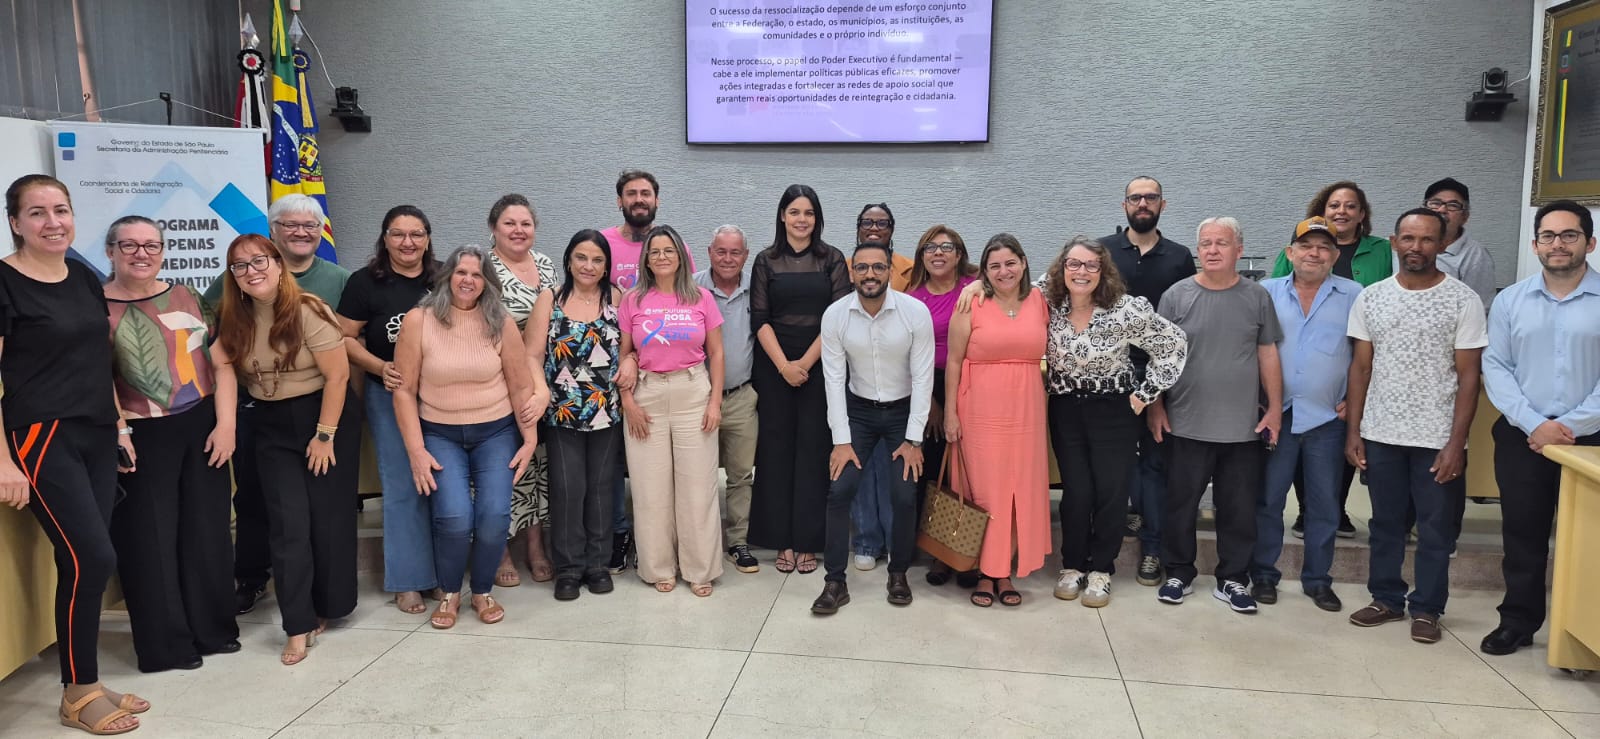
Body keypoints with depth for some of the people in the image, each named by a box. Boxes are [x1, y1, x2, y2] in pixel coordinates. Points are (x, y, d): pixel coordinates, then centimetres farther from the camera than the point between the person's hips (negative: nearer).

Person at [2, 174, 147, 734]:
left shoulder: (85, 278, 12)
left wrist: (119, 426, 17)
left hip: (96, 437, 6)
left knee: (83, 563, 8)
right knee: (94, 558, -10)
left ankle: (86, 686, 18)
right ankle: (78, 694, 6)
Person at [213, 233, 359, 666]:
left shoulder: (308, 311, -16)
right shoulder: (235, 319, 2)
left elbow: (337, 375, -16)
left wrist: (324, 435, -14)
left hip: (325, 417, -4)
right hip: (272, 427, 4)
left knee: (328, 518, 4)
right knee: (289, 524, -2)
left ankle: (327, 607, 24)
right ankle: (299, 626, 1)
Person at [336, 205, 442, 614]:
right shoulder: (365, 282, -4)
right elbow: (345, 338, -3)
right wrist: (380, 367, -18)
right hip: (390, 395, -3)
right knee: (402, 487, 1)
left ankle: (443, 570, 23)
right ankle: (408, 580, 12)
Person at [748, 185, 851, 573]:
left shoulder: (832, 259, 4)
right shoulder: (766, 261, 7)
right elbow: (760, 319, 0)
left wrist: (806, 362, -11)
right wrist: (784, 365, -11)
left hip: (820, 366, -1)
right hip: (774, 367, 1)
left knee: (813, 449, -1)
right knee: (777, 447, 1)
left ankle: (808, 541, 6)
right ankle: (782, 540, 9)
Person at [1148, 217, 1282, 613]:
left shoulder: (1257, 297, 3)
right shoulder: (1176, 296, -1)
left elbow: (1268, 355, 7)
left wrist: (1275, 407, 3)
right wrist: (1155, 406, -2)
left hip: (1244, 427, 1)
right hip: (1186, 425, -1)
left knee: (1239, 509, 9)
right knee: (1181, 504, 8)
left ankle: (1232, 579, 23)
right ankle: (1179, 574, 23)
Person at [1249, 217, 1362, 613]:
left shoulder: (1355, 296, 1)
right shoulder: (1267, 292, 3)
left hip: (1328, 418, 0)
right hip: (1275, 414, 0)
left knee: (1324, 503, 9)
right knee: (1268, 499, 6)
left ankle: (1318, 580, 22)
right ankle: (1263, 574, 19)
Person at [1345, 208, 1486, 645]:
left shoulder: (1463, 301, -5)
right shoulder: (1370, 298, 3)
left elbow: (1468, 377, -6)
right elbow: (1360, 368, 6)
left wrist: (1456, 442, -12)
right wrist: (1353, 431, 1)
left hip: (1437, 439, -2)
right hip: (1380, 435, 3)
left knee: (1435, 530, 8)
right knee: (1385, 524, 14)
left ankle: (1426, 608, 22)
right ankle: (1387, 599, 28)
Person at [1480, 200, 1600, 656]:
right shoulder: (1510, 301, 6)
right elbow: (1495, 367, 0)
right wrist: (1533, 423, -10)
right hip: (1522, 438, 2)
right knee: (1522, 534, 8)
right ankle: (1518, 622, 20)